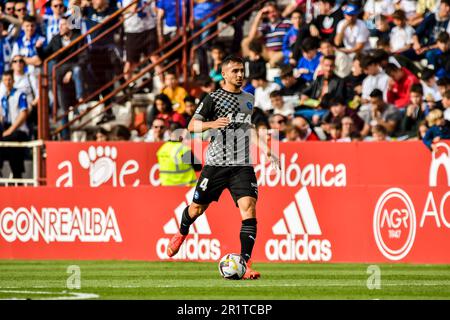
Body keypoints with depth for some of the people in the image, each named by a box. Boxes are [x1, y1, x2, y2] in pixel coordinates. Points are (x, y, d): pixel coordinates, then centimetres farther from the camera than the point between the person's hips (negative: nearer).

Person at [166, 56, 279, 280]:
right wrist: (212, 124, -26)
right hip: (216, 163, -3)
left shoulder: (249, 99, 16)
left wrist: (268, 154, 28)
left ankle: (245, 263, -17)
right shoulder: (213, 98, 0)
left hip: (243, 165, 3)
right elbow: (192, 125, -8)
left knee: (249, 209, -15)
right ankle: (182, 233, 43)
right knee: (197, 207, 8)